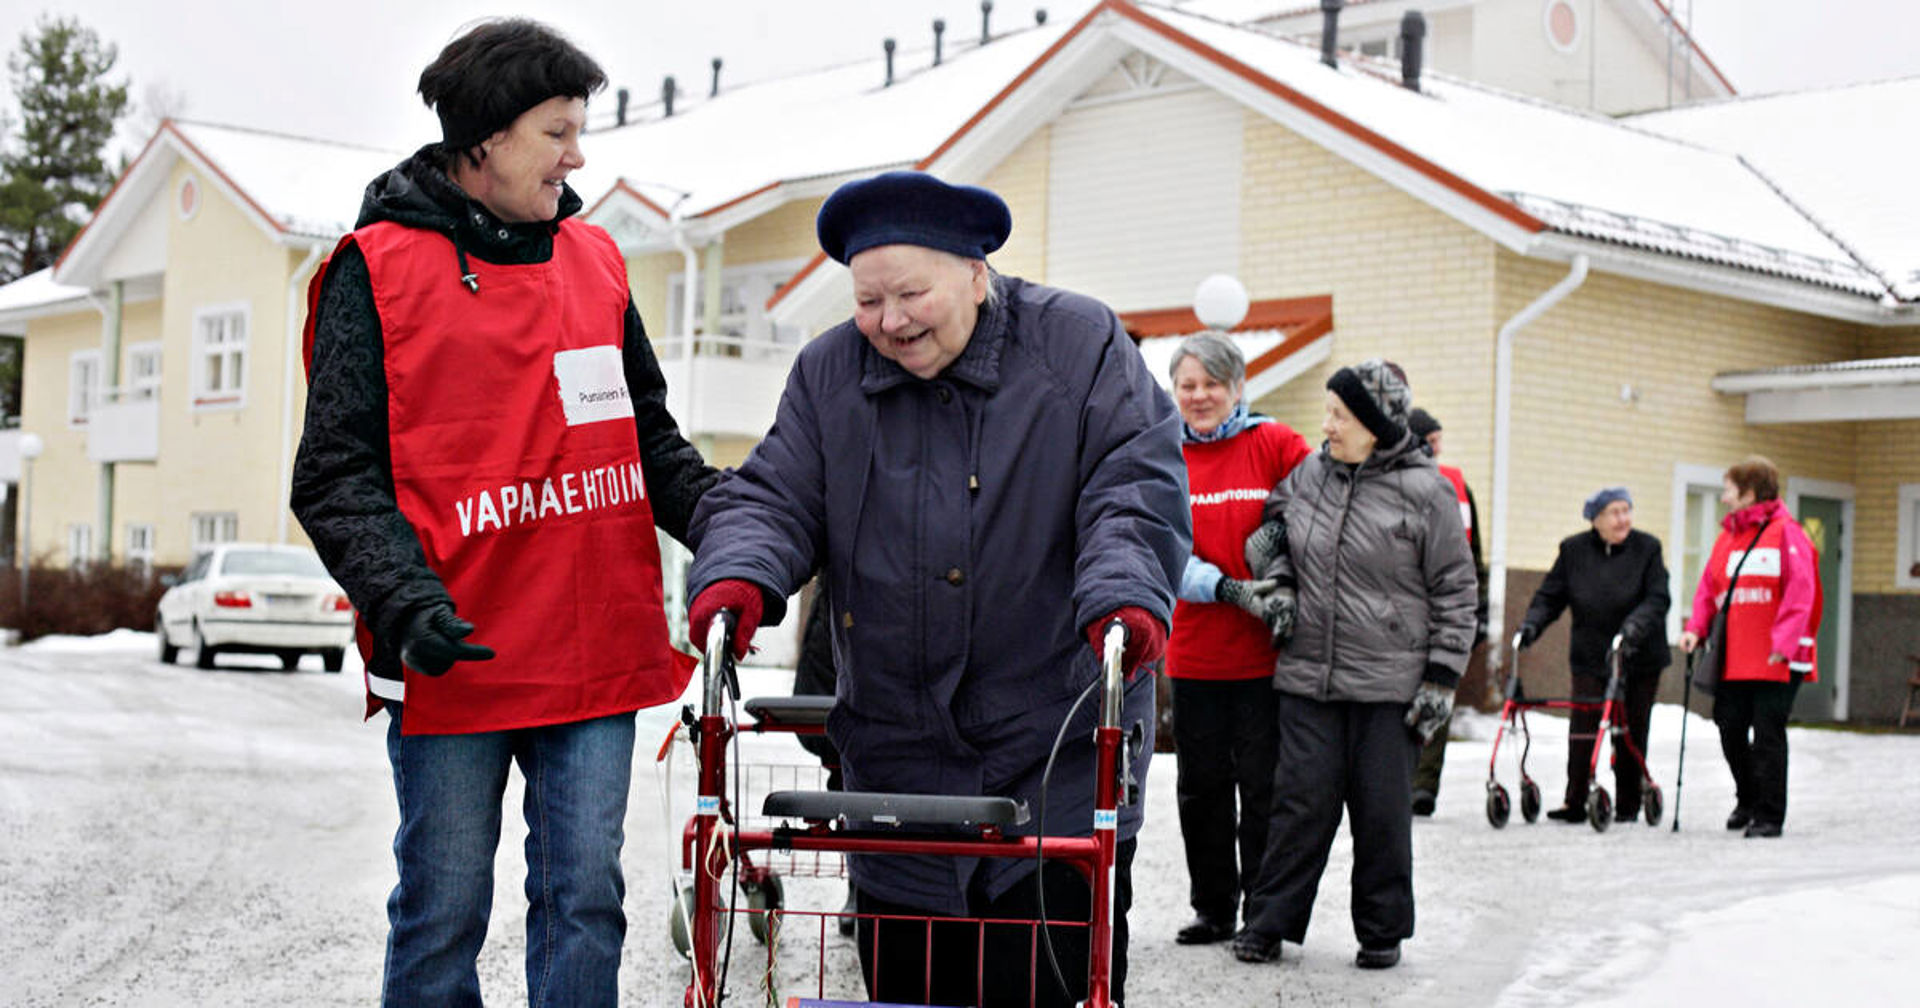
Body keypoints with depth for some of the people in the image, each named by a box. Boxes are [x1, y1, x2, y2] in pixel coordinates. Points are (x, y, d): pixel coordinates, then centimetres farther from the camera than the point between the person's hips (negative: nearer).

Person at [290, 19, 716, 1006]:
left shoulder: (593, 261, 14)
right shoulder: (379, 269, -1)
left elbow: (651, 441, 20)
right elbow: (335, 474, -4)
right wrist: (406, 600, -19)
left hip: (595, 654, 4)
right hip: (451, 661, -4)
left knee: (584, 897, 6)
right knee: (444, 912, 4)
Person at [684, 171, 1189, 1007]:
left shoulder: (1082, 345, -1)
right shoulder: (829, 372, 8)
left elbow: (1137, 486, -8)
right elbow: (775, 497, 4)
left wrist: (1125, 591, -27)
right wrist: (738, 574, -18)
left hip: (1060, 757, -3)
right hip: (899, 764, 3)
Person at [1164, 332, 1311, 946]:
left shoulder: (1275, 445, -2)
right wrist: (1230, 590, -14)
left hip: (1265, 654, -3)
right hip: (1194, 654, 3)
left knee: (1263, 786, 2)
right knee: (1201, 787, 10)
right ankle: (1213, 909, 23)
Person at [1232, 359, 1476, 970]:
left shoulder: (1425, 492, -5)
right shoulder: (1308, 473, 5)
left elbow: (1455, 592, -1)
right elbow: (1271, 526, 25)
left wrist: (1441, 680, -5)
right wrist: (1278, 579, 6)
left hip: (1390, 682, -3)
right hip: (1307, 675, 3)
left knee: (1382, 809, 5)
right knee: (1301, 800, 2)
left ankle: (1381, 931, 18)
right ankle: (1270, 921, 11)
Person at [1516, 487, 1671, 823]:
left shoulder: (1646, 548, -2)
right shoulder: (1573, 550, 2)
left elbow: (1657, 599, -10)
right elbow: (1550, 596, 5)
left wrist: (1634, 625, -27)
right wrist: (1531, 623, -13)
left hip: (1639, 659, -1)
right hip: (1589, 658, 1)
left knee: (1632, 731, 5)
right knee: (1582, 728, -8)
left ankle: (1628, 805, 16)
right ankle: (1574, 802, -2)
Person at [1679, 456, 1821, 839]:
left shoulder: (1785, 533, -6)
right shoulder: (1727, 537, 15)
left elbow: (1800, 591, -13)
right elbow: (1708, 589, 18)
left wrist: (1784, 641, -20)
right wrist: (1695, 628, 2)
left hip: (1775, 660, -6)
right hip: (1732, 658, 6)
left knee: (1767, 733, -4)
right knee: (1731, 729, 8)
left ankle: (1769, 815, 5)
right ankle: (1747, 800, 28)